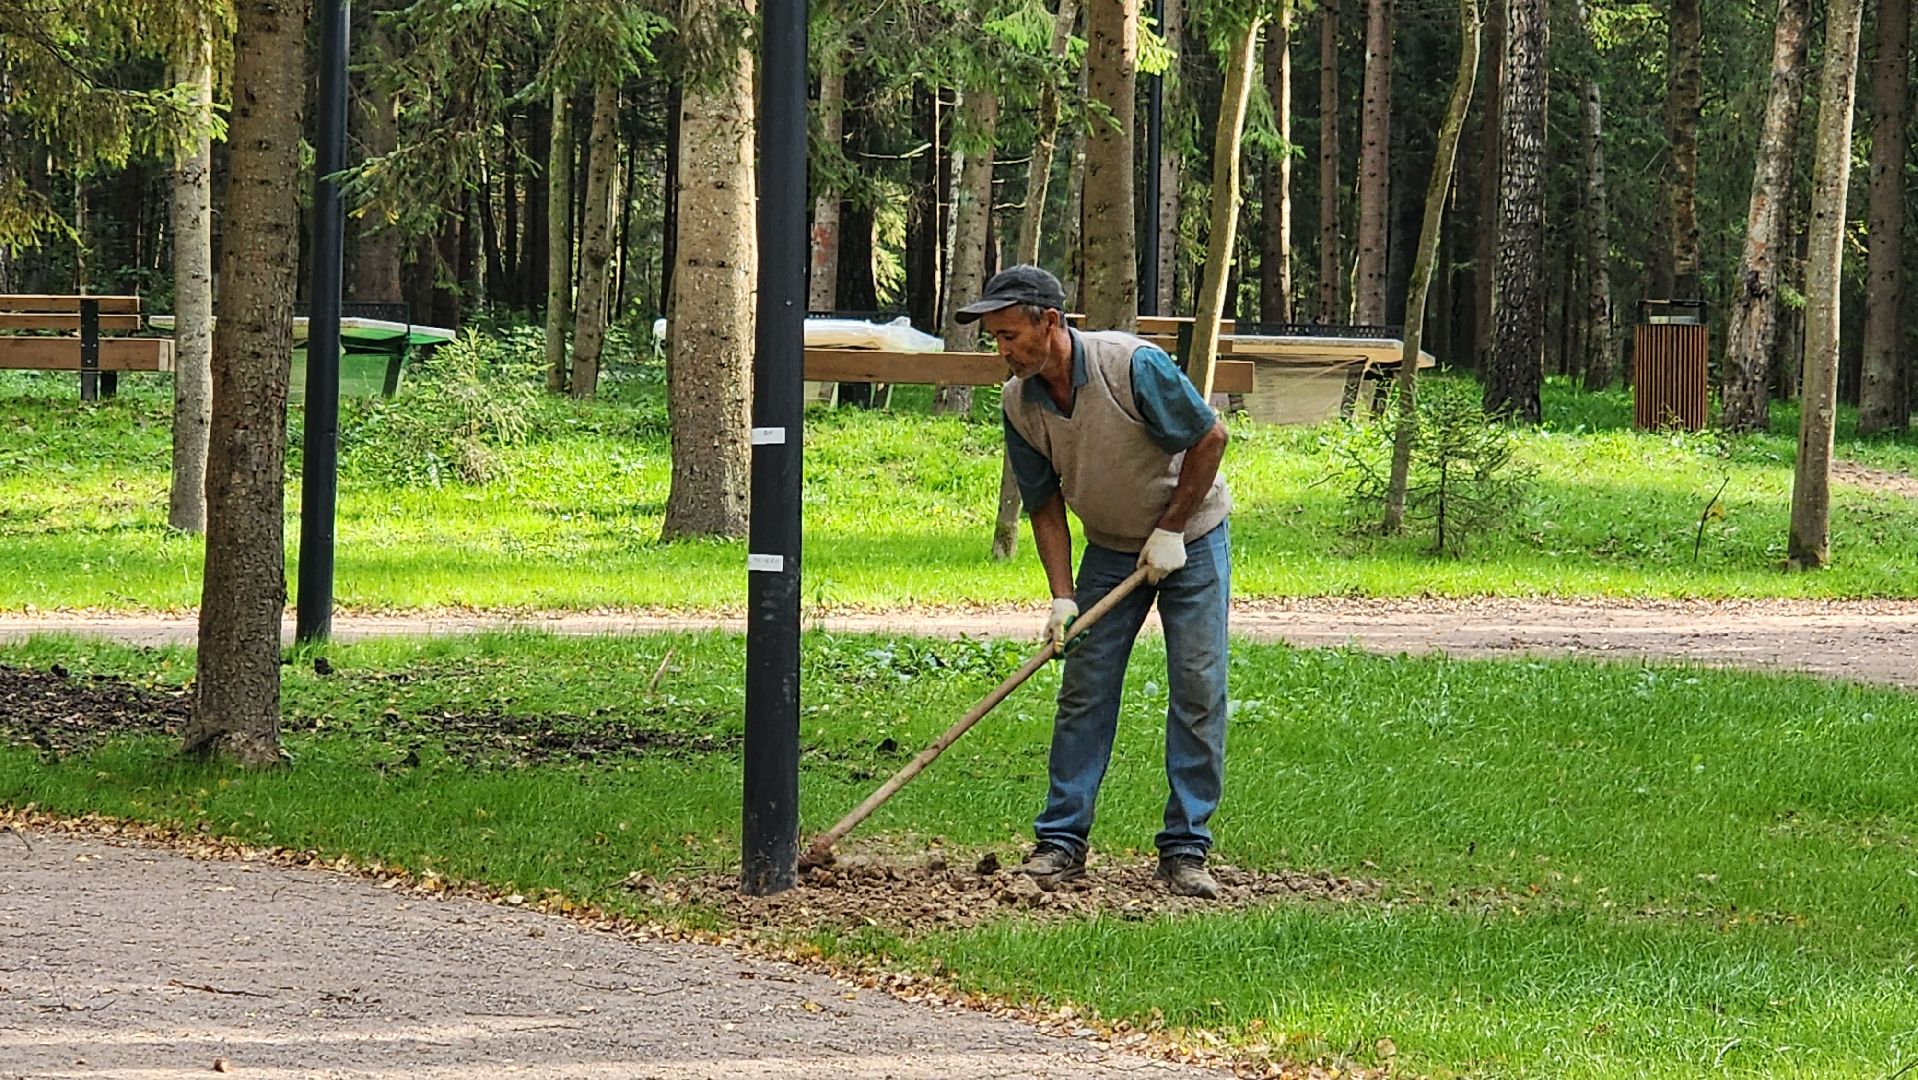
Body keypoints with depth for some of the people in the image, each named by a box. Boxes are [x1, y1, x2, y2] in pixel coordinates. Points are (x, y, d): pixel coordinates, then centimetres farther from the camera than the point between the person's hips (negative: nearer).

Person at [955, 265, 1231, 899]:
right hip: (1110, 549, 4)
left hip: (1190, 538, -4)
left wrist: (1170, 530, -14)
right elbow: (1045, 506, -2)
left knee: (1199, 691, -7)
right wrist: (1062, 598, -11)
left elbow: (1210, 437, -18)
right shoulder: (1019, 405, -11)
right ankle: (1062, 840, 4)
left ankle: (1185, 850, -2)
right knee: (1084, 690, -1)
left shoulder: (1133, 366, -28)